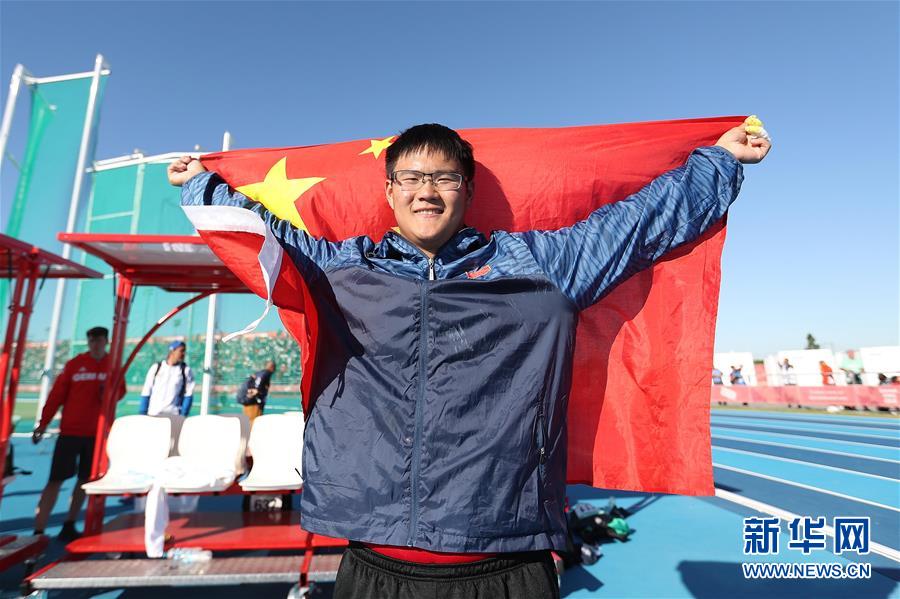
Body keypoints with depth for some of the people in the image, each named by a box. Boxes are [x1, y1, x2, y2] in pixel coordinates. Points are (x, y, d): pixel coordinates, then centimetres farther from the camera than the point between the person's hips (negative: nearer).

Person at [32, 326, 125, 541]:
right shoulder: (74, 364, -5)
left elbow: (120, 390, 7)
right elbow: (57, 394, -3)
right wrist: (43, 423, -2)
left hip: (97, 432, 3)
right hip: (70, 431, -2)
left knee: (85, 479, 11)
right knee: (56, 480, -3)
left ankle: (69, 526, 26)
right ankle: (38, 532, 5)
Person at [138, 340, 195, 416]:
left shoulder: (186, 370, 2)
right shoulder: (156, 367, 7)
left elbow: (188, 395, -2)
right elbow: (145, 393, 9)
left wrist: (183, 416, -10)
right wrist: (142, 413, 4)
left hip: (174, 416, -2)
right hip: (153, 415, 2)